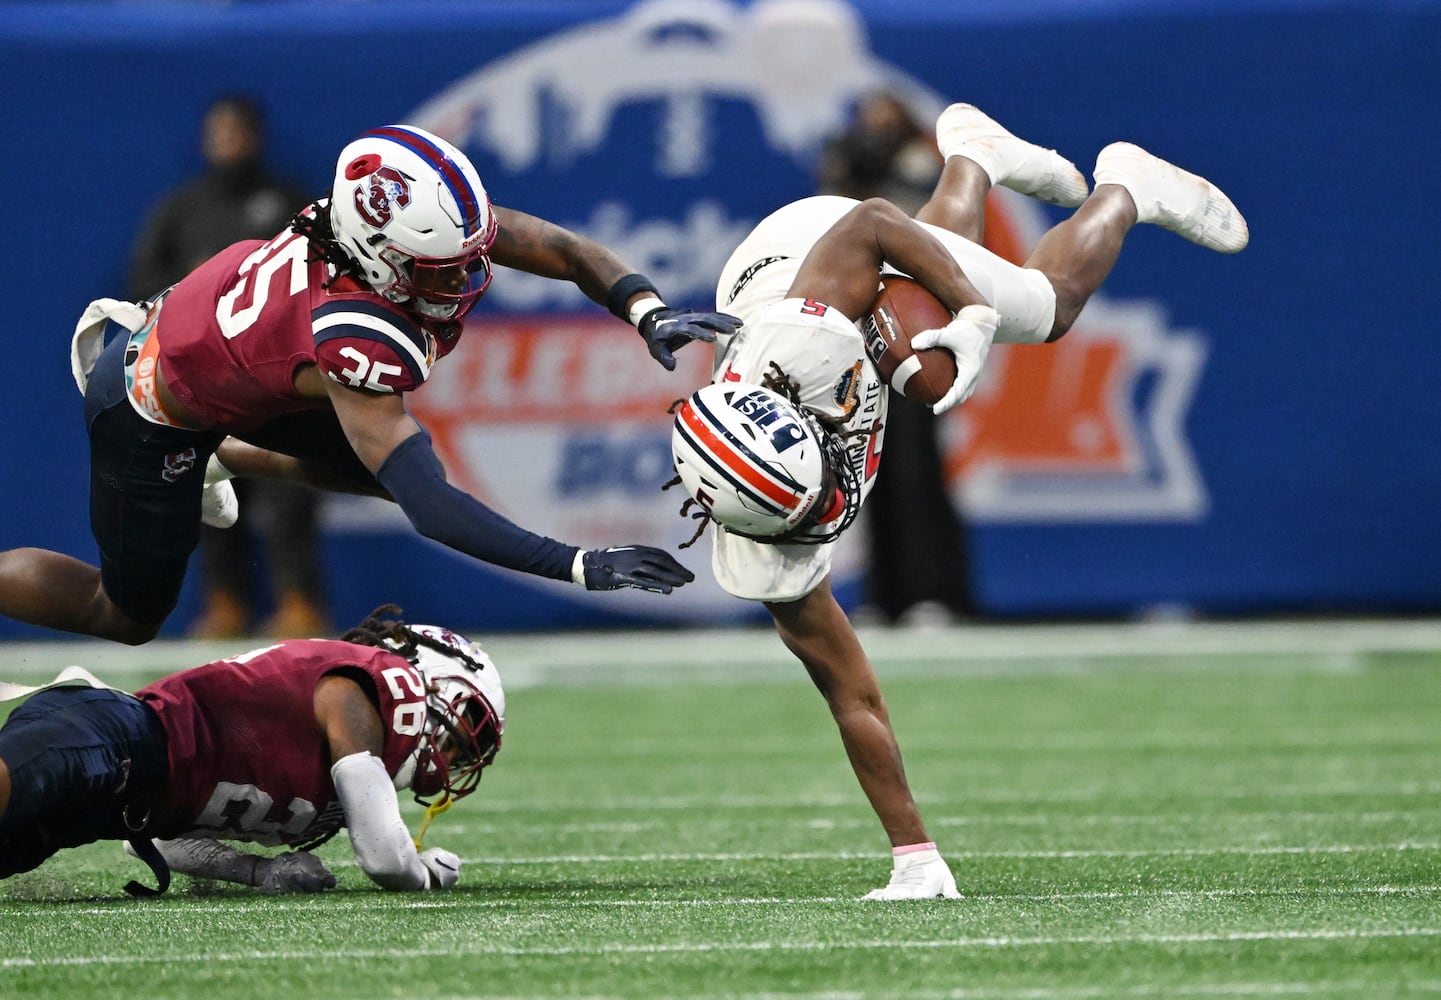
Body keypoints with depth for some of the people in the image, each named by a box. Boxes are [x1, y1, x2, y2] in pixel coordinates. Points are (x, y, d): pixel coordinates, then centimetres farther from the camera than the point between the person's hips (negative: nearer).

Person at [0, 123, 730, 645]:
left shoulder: (435, 218, -27)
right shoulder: (355, 340, -45)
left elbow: (567, 252, -15)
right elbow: (428, 506, -46)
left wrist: (649, 313, -34)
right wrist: (579, 566, -51)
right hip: (159, 406, -7)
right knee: (129, 616, 8)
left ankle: (215, 456, 29)